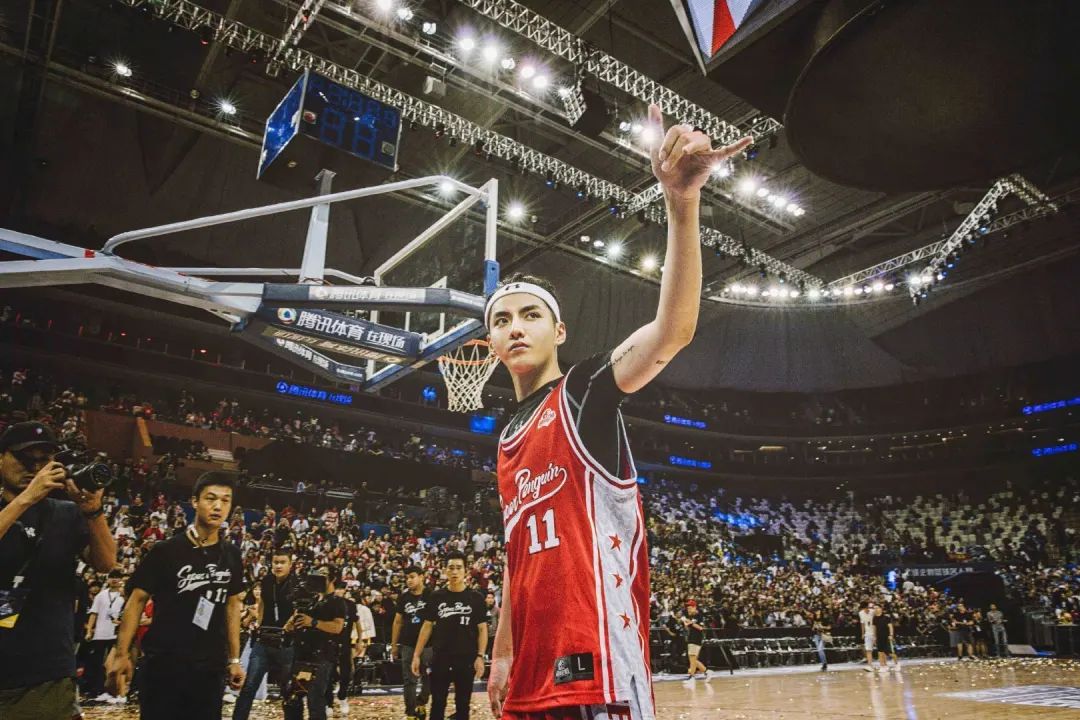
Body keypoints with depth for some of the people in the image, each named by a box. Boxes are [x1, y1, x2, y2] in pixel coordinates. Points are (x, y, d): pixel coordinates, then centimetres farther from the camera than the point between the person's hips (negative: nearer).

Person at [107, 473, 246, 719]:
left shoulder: (232, 555, 5)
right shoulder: (166, 550, -7)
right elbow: (137, 600, -4)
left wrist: (234, 659, 10)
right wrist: (121, 654, -12)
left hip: (210, 669, 4)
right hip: (163, 665, -3)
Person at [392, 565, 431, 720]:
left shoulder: (431, 596, -6)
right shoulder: (404, 598, 4)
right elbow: (398, 622, 11)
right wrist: (394, 644, 10)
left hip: (428, 644, -2)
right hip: (407, 645, 3)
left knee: (430, 678, 5)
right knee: (409, 680, 5)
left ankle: (421, 702, 29)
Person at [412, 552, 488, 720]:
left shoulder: (475, 597, -2)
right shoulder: (437, 596, 2)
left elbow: (482, 629, 0)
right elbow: (427, 626, 6)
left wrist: (480, 656, -10)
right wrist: (417, 655, 1)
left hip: (466, 659, -1)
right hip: (440, 658, 1)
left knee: (463, 705, 9)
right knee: (437, 704, 7)